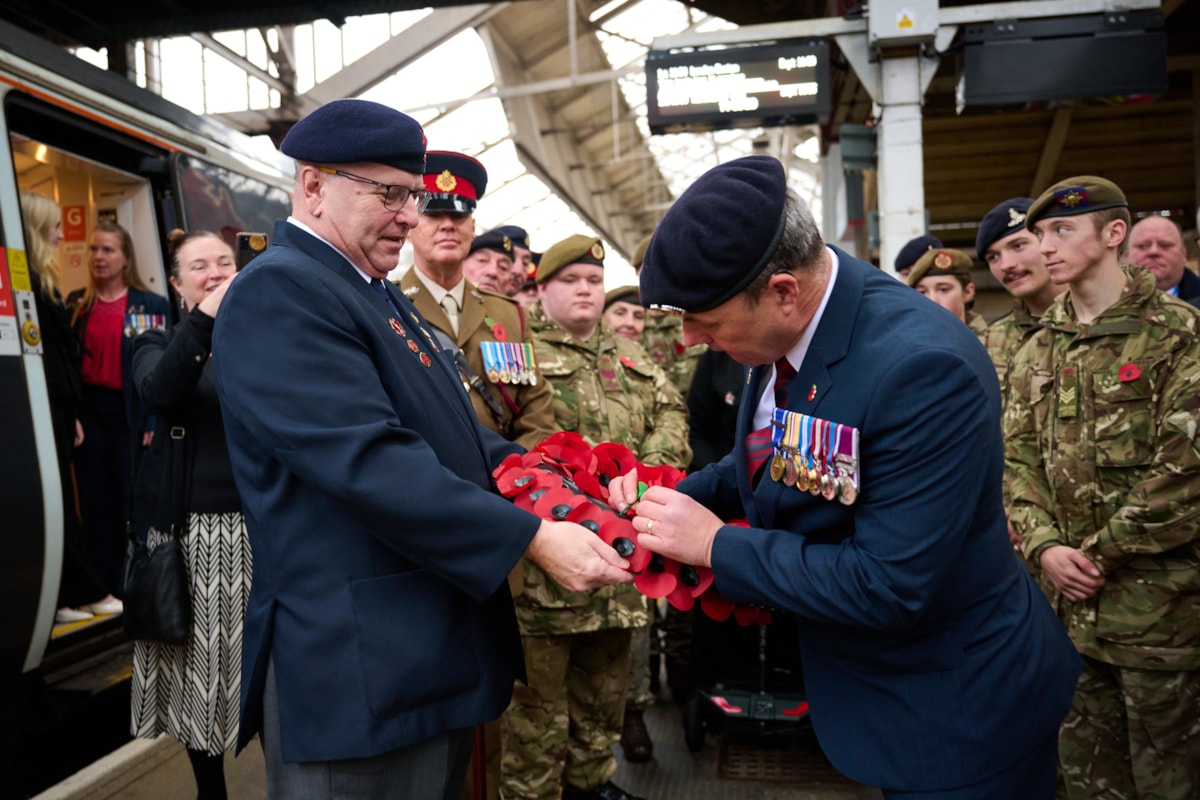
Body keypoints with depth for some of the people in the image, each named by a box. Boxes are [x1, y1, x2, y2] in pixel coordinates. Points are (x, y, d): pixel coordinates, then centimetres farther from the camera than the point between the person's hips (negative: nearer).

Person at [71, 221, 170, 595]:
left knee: (128, 496, 4)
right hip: (87, 406, 3)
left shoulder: (151, 305, -2)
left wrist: (155, 421, -10)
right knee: (93, 498, 8)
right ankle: (99, 583, 18)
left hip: (128, 409, -3)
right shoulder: (77, 304, 8)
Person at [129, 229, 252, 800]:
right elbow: (158, 391, -19)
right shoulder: (160, 341, 5)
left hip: (257, 523, 0)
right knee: (198, 659, 7)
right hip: (186, 528, 0)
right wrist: (205, 318, -29)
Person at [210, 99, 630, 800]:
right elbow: (371, 462, -25)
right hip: (359, 671, -9)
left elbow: (450, 436, 19)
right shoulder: (279, 291, -15)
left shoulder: (379, 295, 17)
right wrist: (534, 539, -24)